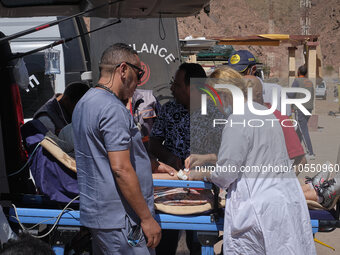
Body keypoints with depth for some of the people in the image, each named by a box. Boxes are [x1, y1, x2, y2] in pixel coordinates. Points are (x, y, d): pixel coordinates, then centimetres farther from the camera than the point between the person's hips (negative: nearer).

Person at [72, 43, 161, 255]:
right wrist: (147, 218, -18)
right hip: (120, 221, -10)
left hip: (95, 213, 10)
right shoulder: (113, 109, -18)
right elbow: (121, 168, -23)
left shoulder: (85, 103, 15)